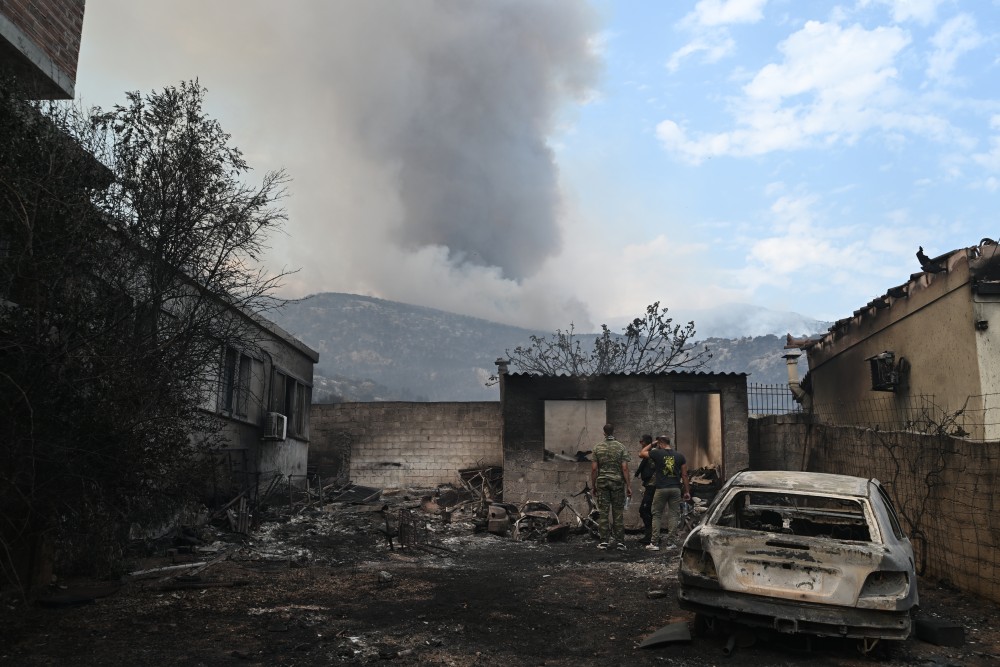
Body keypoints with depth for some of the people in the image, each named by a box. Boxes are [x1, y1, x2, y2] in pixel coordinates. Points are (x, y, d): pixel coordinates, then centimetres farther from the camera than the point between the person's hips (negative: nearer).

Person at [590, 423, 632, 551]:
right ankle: (620, 542, 3)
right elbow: (625, 468, -6)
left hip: (602, 482, 1)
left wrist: (593, 485, 8)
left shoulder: (597, 447, 2)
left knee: (603, 512, 3)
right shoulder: (621, 447, -2)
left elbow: (594, 468, 0)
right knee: (618, 513, 3)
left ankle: (604, 541, 4)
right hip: (617, 482, -1)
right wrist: (628, 486, -2)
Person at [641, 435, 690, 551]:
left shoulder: (657, 453, -5)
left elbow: (641, 454, 10)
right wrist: (687, 491, 9)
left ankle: (654, 543, 5)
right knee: (673, 515, 7)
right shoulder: (679, 456, 5)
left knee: (657, 515, 6)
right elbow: (684, 475, 4)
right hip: (676, 489, 3)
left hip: (661, 489, -2)